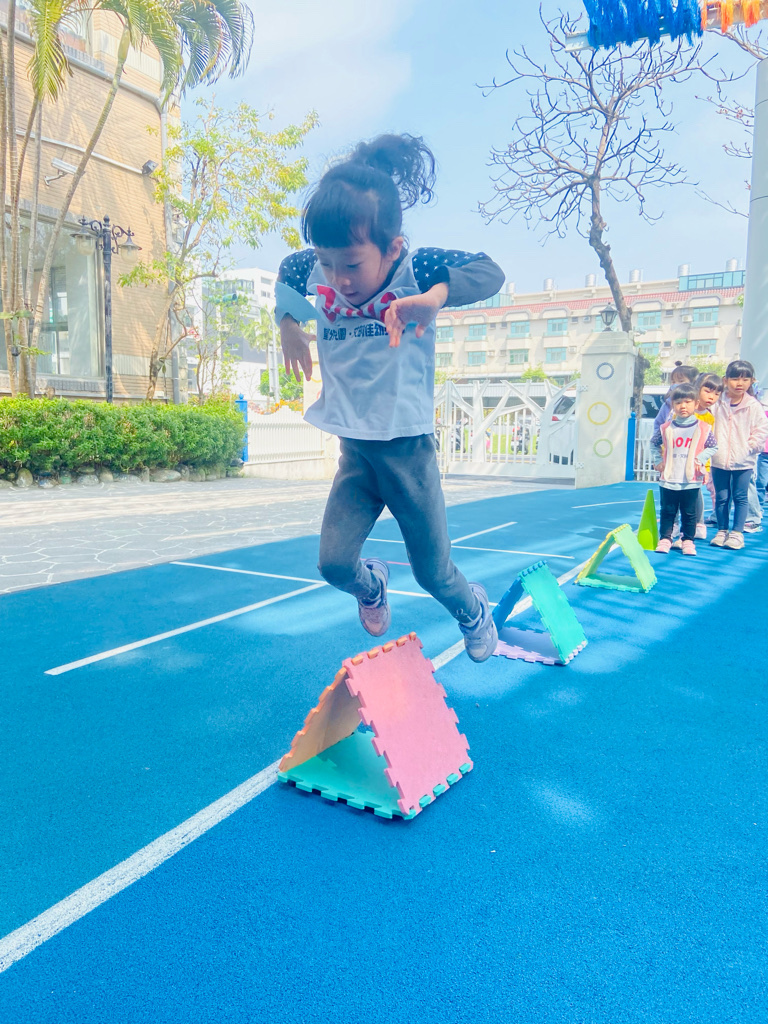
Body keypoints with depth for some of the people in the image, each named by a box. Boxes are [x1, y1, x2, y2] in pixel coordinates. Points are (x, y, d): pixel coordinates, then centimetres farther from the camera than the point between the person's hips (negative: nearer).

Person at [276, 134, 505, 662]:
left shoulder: (415, 269, -15)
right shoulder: (314, 273, -3)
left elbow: (490, 272, -28)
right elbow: (285, 272, 20)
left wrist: (434, 298, -44)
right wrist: (288, 324, 11)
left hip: (408, 446, -3)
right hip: (354, 449, 4)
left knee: (434, 572, 8)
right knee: (334, 563, -6)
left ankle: (473, 610, 44)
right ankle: (372, 584, 32)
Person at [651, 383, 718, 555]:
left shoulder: (703, 428, -2)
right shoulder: (666, 428, 0)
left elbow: (713, 447, 8)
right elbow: (654, 444, 15)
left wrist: (701, 458, -6)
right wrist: (658, 460, 4)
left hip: (691, 481, -1)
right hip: (668, 479, 1)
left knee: (689, 513, 8)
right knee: (667, 511, 8)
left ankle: (688, 541, 19)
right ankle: (665, 538, 18)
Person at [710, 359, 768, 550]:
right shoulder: (717, 403, -2)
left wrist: (751, 445, -6)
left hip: (744, 462, -1)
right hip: (719, 460, 1)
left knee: (740, 497, 5)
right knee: (721, 497, 10)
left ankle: (737, 532, 14)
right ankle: (722, 531, 22)